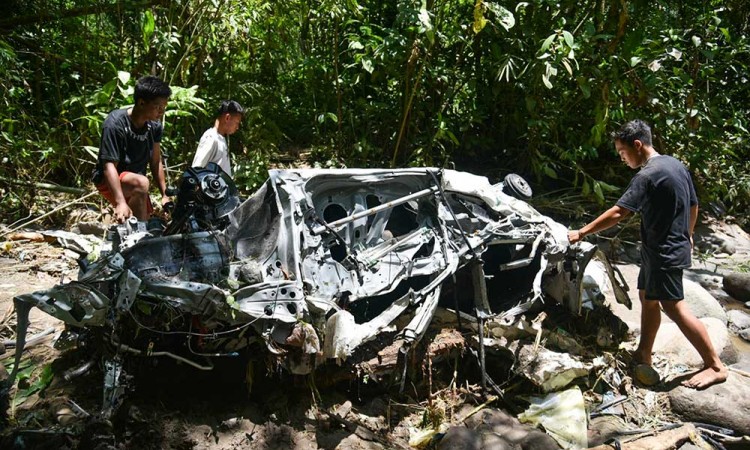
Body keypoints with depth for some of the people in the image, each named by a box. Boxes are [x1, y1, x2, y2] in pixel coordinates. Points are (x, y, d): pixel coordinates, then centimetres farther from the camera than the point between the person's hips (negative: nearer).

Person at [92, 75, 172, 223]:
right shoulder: (115, 123, -25)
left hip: (134, 181, 7)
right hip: (109, 180, -7)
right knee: (141, 183, -36)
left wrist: (165, 195, -4)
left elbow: (156, 162, 1)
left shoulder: (155, 126, -6)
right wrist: (121, 202, -41)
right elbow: (109, 166, -30)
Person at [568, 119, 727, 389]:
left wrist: (581, 233, -22)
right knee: (647, 297, 15)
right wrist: (687, 234, 31)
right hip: (675, 245, 10)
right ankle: (643, 355, 25)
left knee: (674, 307, -6)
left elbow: (618, 213, -27)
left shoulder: (648, 175, -21)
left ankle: (715, 366, 1)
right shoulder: (675, 164, 8)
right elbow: (693, 205, 17)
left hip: (664, 252, -10)